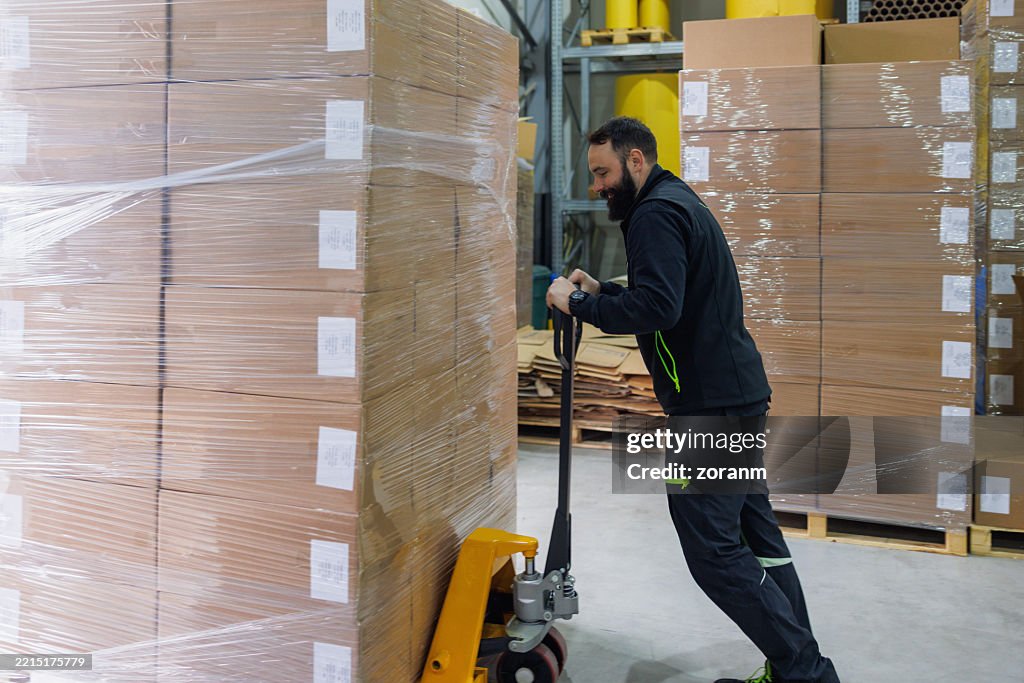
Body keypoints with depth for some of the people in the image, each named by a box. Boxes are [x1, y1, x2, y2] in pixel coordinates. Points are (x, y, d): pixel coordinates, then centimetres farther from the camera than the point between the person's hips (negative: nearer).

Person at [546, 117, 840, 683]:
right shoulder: (680, 202, 21)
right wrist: (601, 291, 14)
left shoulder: (655, 214, -13)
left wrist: (577, 303, -16)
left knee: (713, 550, -8)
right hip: (739, 392, 11)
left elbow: (657, 308, -26)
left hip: (708, 403, -11)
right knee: (756, 533, 14)